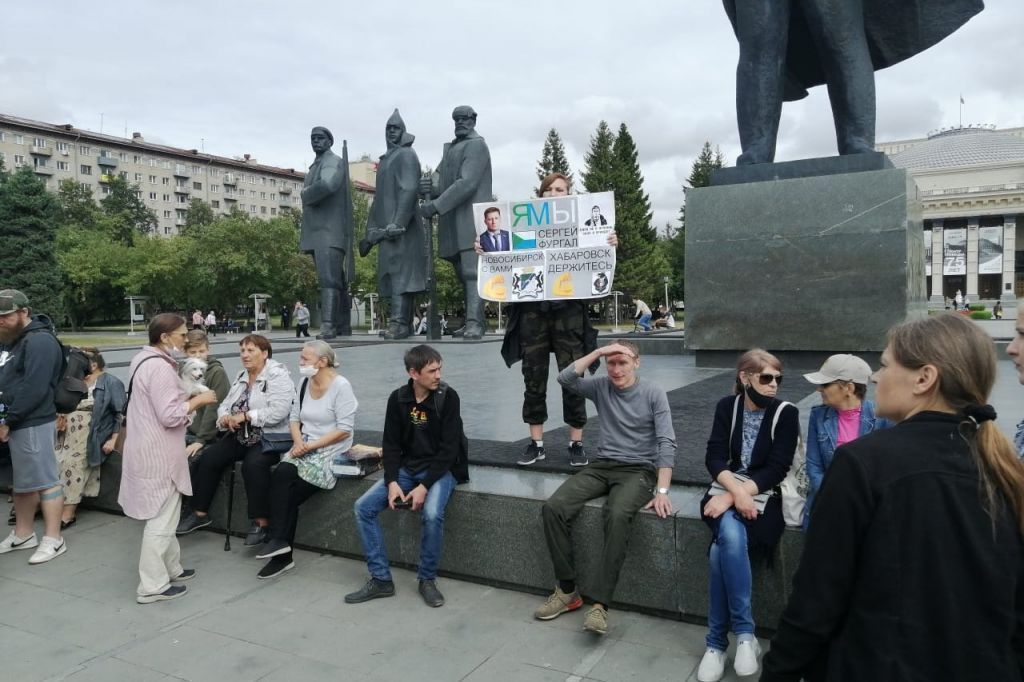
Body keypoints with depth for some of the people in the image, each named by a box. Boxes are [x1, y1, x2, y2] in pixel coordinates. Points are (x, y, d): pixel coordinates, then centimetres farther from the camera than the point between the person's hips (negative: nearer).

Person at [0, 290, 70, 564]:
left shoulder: (39, 341, -14)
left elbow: (34, 389, -21)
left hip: (34, 423, -10)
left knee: (46, 481, -2)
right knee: (23, 481, 18)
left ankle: (53, 540, 4)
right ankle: (23, 534, 29)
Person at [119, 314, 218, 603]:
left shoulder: (144, 359, 13)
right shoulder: (160, 367, -21)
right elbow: (170, 416, -25)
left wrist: (187, 399, 12)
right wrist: (197, 400, -13)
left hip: (149, 450, 11)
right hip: (158, 455, -11)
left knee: (163, 515, 20)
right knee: (161, 519, -2)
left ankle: (171, 568, 32)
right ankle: (152, 586, 5)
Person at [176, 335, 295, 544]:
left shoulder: (278, 375, -12)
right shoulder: (241, 376, 14)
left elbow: (278, 411, -25)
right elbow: (225, 404, 14)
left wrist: (244, 416, -18)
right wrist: (225, 418, -10)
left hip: (270, 437, -8)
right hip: (241, 435, 8)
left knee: (253, 464, -33)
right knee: (209, 458, -8)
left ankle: (260, 522, -21)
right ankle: (200, 513, 6)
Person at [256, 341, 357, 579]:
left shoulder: (341, 386, -13)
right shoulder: (304, 383, 9)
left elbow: (345, 430, -16)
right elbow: (294, 418, 12)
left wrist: (311, 445, -17)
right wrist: (298, 442, -8)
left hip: (330, 451, -5)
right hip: (305, 448, 5)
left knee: (287, 493, -18)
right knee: (280, 475, -22)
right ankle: (281, 549, -16)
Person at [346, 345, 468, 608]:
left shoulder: (447, 397, -14)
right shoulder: (398, 398, -2)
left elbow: (448, 449, -16)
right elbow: (391, 444, 1)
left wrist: (424, 486, -22)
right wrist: (392, 482, -14)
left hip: (441, 468, -5)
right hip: (407, 467, 5)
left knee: (432, 514, -32)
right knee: (364, 507, -10)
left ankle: (427, 580, -7)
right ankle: (381, 579, 0)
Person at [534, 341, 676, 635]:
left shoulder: (654, 393, -2)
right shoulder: (600, 387, 8)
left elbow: (666, 443, -11)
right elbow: (565, 379, -9)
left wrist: (662, 491, -21)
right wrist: (598, 351, -10)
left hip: (638, 470, -4)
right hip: (601, 465, 4)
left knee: (618, 515, -37)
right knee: (553, 507, -21)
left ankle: (600, 603, -32)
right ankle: (567, 591, -10)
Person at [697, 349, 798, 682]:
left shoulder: (786, 413, -3)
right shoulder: (727, 406, 4)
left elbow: (776, 469, -10)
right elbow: (714, 457, -3)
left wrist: (736, 495, -20)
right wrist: (735, 492, -20)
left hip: (764, 495, -2)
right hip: (728, 490, 2)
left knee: (722, 548, -29)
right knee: (731, 535, -32)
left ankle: (717, 642, -16)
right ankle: (744, 634, -22)